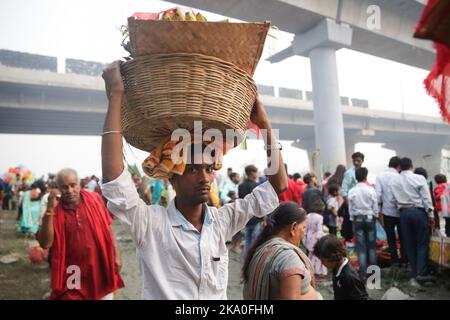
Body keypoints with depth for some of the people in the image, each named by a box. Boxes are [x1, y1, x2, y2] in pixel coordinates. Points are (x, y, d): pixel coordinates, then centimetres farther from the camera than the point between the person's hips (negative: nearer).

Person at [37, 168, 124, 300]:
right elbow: (45, 244, -14)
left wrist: (117, 254, 1)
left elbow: (107, 228, 5)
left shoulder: (94, 199, -2)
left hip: (100, 270, 2)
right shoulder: (54, 210, -6)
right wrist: (50, 209, -20)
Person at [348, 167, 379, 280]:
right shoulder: (371, 190, -8)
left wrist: (352, 220, 10)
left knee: (361, 247, 3)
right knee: (371, 245, 13)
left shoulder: (351, 191, -6)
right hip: (369, 217, 0)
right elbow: (375, 207, -3)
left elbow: (350, 208, -2)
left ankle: (363, 273, 3)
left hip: (357, 218, 0)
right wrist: (375, 218, 11)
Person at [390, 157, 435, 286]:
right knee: (422, 243, 5)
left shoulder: (394, 181, 5)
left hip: (404, 213, 3)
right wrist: (431, 215, -1)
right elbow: (426, 198, -5)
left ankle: (415, 274, 15)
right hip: (419, 211, -3)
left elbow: (395, 199, 2)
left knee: (409, 244, 9)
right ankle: (421, 273, 1)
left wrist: (402, 208, 11)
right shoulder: (419, 178, -6)